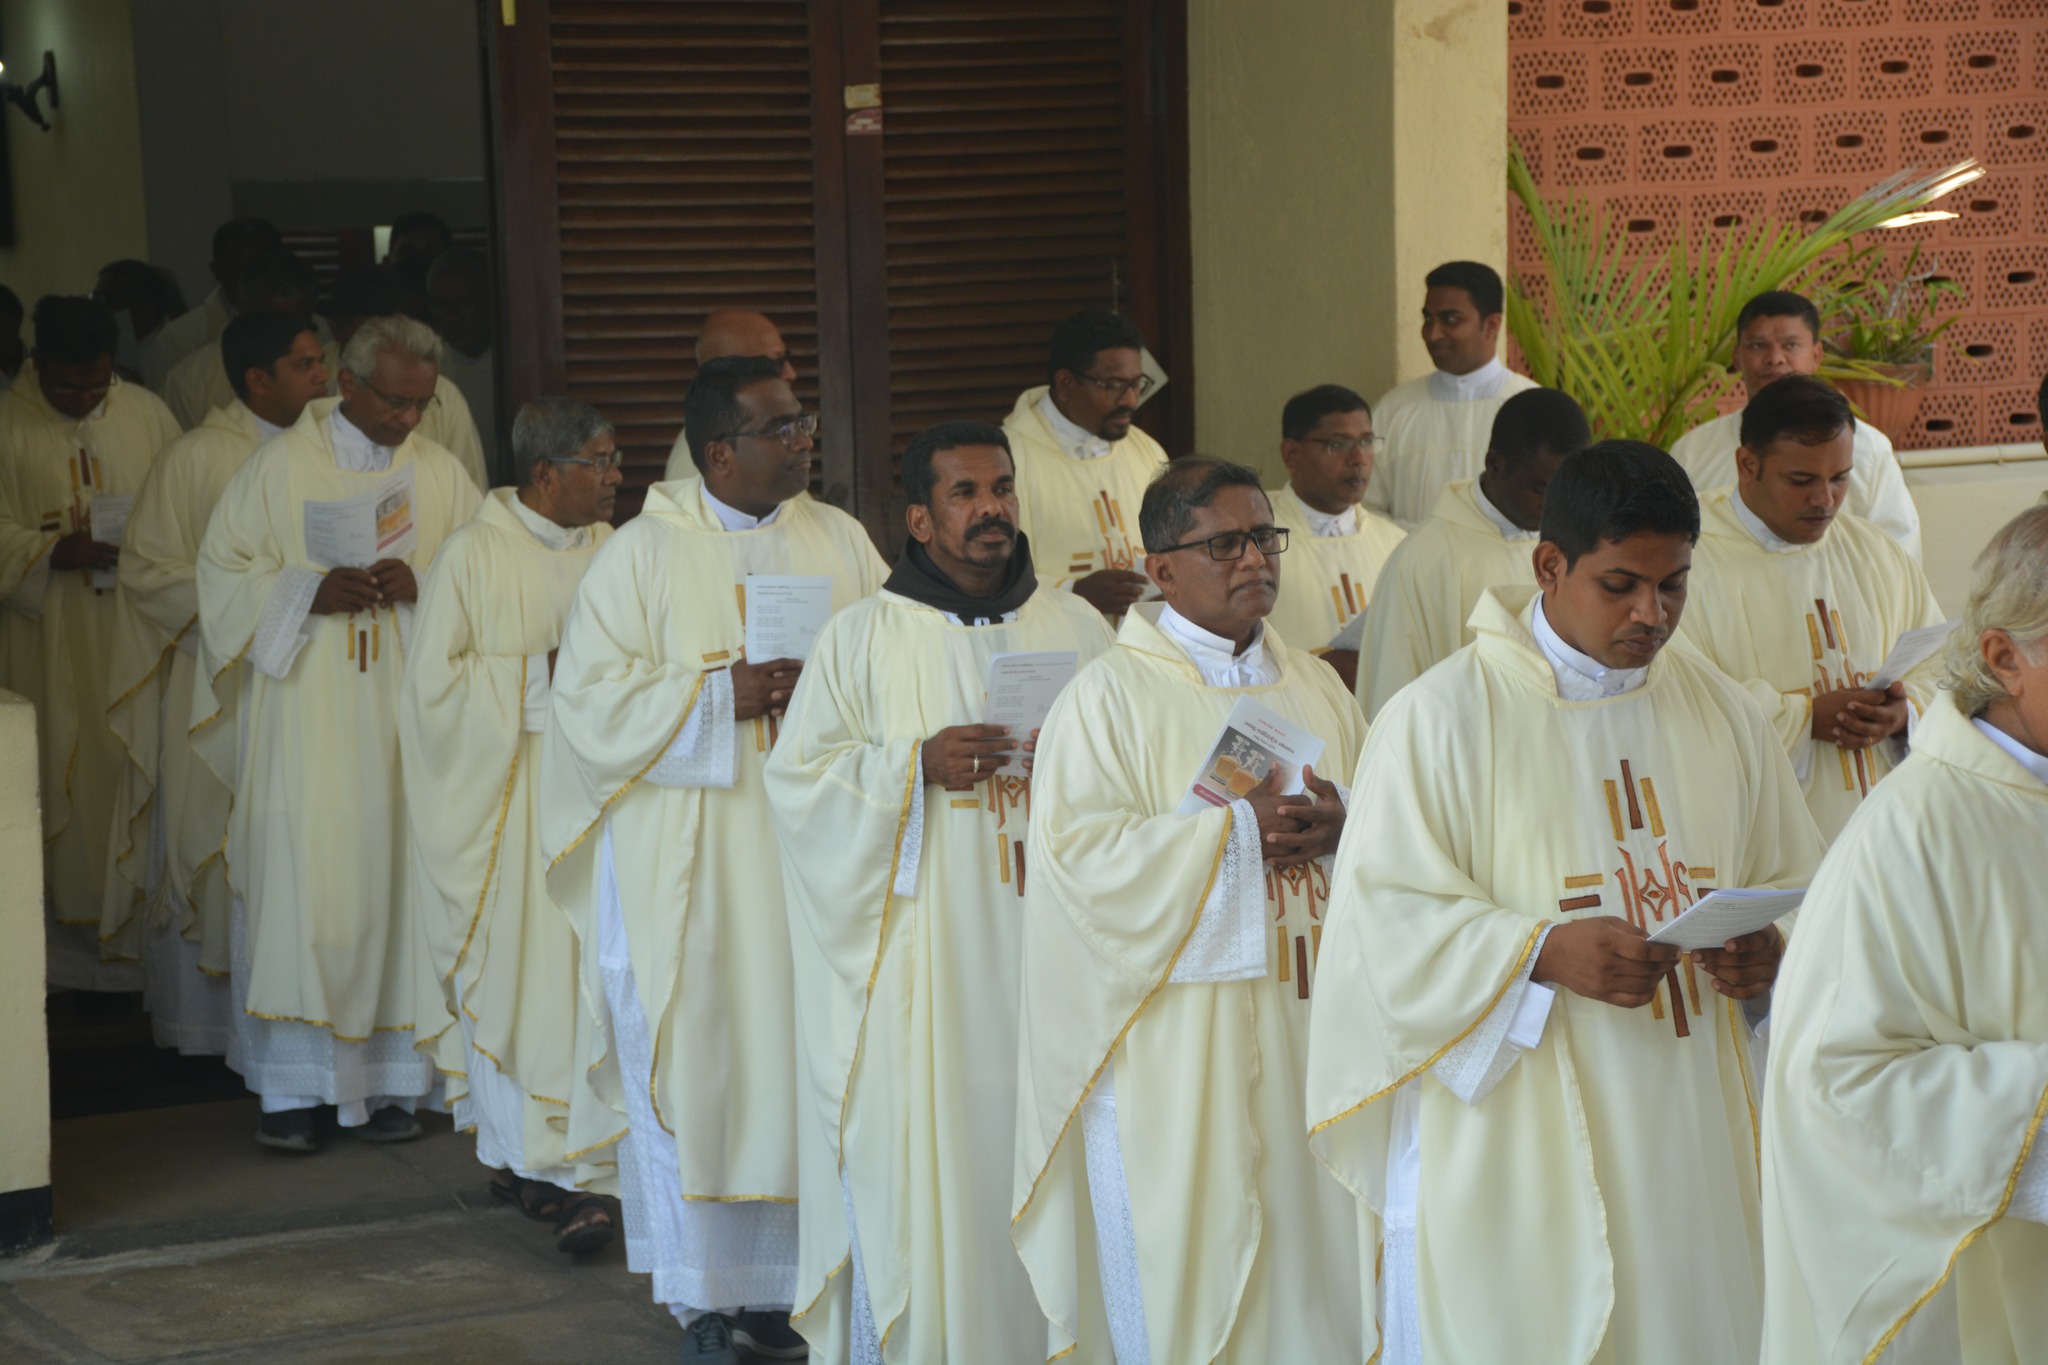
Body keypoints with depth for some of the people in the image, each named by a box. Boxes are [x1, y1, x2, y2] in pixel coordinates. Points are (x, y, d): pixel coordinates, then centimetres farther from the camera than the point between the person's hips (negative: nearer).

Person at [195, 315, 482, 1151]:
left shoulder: (442, 474, 8)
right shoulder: (282, 466, 1)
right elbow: (224, 573, 1)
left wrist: (421, 586, -12)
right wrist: (311, 591, -15)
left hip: (407, 710, 2)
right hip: (305, 713, -2)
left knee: (398, 883, 2)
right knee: (300, 887, -6)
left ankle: (388, 1079, 9)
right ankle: (290, 1087, 1)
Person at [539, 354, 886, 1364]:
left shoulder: (840, 543, 10)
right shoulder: (643, 553, -1)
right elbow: (590, 697, -6)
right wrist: (722, 696, -15)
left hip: (813, 847, 3)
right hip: (687, 858, -3)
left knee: (804, 1056, 3)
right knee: (693, 1062, -1)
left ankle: (785, 1278, 14)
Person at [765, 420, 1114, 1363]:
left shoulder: (1076, 627, 11)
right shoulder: (863, 638, 4)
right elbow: (797, 776, 0)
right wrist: (917, 764, -14)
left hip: (1046, 944, 2)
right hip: (918, 958, -2)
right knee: (913, 1153, -3)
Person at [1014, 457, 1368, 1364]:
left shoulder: (1315, 688, 13)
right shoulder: (1110, 696, -5)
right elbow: (1078, 853, -15)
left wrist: (1341, 830, -12)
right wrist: (1238, 830, -19)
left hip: (1308, 1030, 5)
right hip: (1173, 1049, -5)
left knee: (1310, 1261, 8)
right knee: (1184, 1278, 0)